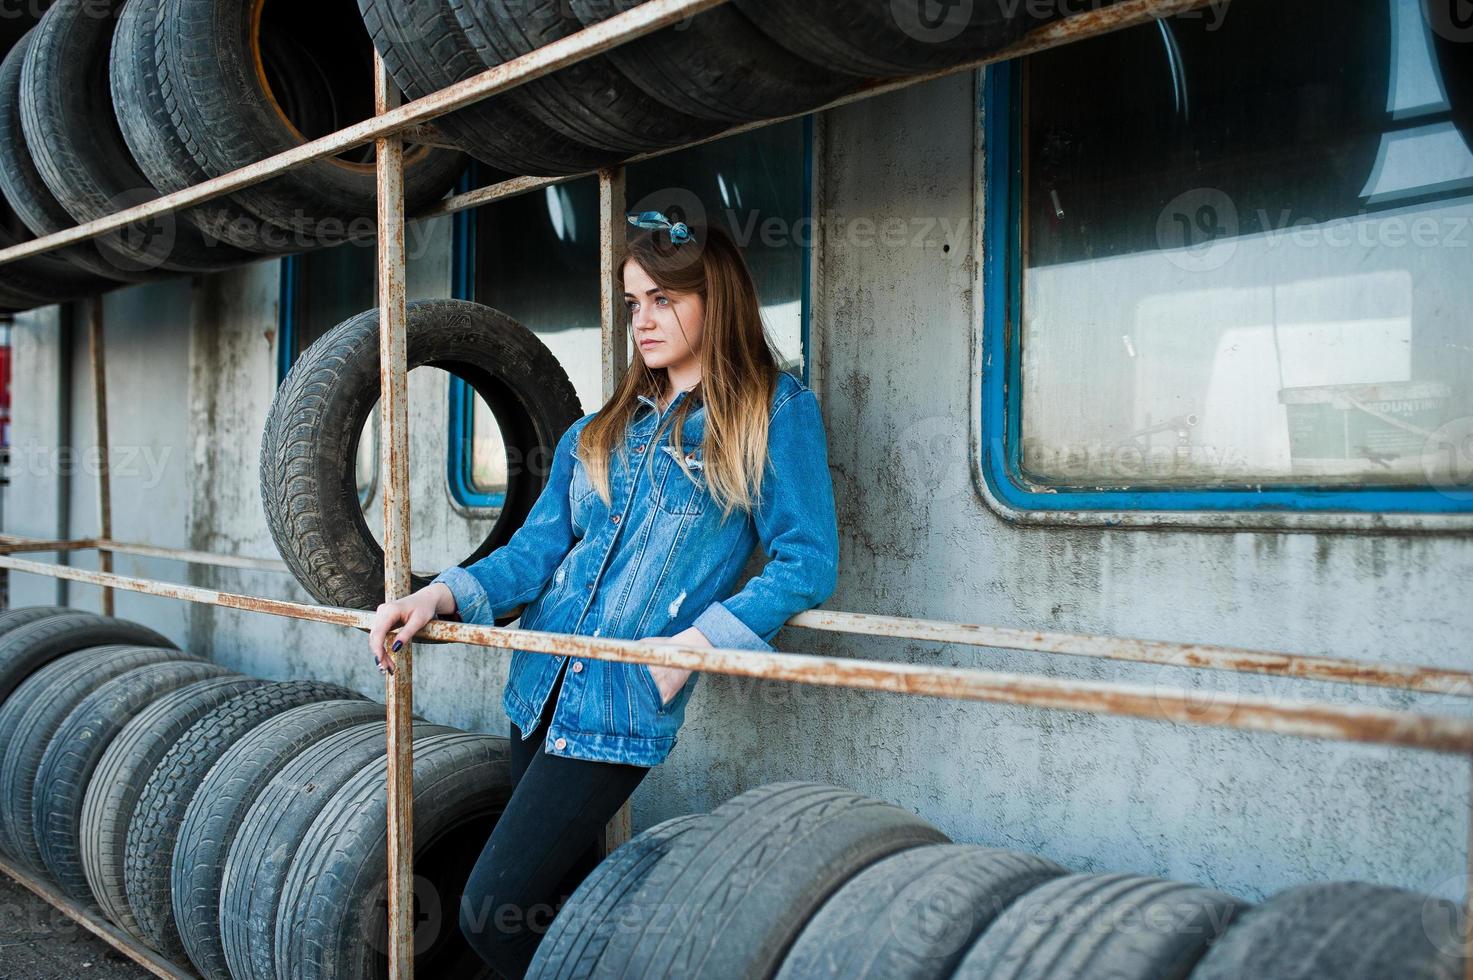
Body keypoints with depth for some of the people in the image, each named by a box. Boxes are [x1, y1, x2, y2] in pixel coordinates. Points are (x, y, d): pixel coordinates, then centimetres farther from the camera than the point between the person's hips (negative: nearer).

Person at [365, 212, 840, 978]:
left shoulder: (776, 412, -3)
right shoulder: (601, 430, 14)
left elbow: (806, 563, -8)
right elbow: (539, 546, 9)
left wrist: (695, 643, -17)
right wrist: (442, 596, -8)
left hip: (625, 704, -6)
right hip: (539, 683, 7)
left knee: (489, 913, -7)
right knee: (562, 893, 17)